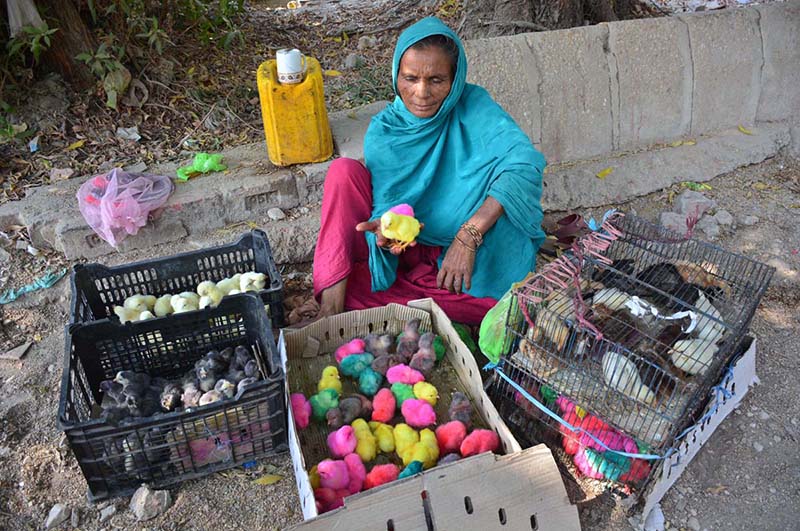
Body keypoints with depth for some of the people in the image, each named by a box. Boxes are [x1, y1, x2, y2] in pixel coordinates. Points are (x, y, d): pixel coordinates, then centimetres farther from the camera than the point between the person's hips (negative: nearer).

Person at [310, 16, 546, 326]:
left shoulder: (471, 106, -11)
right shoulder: (383, 131, -5)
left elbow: (526, 162, -28)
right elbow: (384, 205, -9)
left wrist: (470, 234, -38)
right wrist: (385, 229, -35)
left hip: (460, 251, -1)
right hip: (404, 250, 2)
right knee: (344, 171, -18)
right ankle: (331, 306, -21)